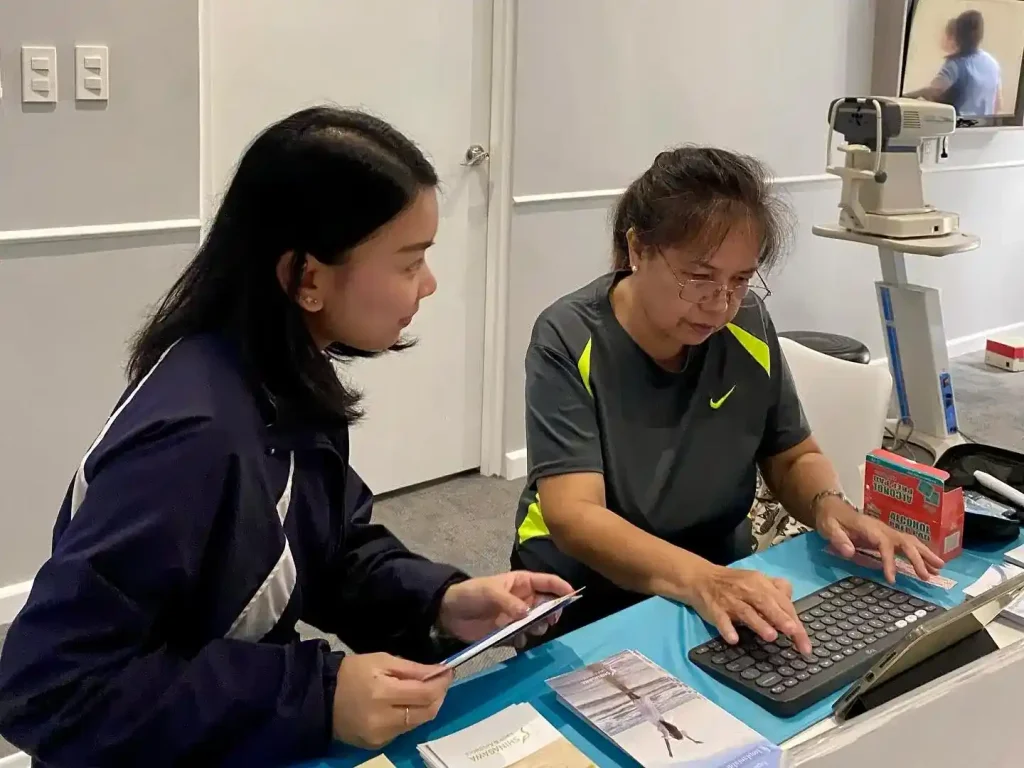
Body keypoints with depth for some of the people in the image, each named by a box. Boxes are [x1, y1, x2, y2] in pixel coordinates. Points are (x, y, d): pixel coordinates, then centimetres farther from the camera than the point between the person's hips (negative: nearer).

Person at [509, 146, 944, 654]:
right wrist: (699, 580, -40)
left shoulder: (749, 329, -5)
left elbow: (794, 458, 8)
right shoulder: (569, 340, -17)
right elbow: (573, 515, -25)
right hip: (582, 596, -3)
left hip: (723, 578, 4)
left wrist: (829, 507, -14)